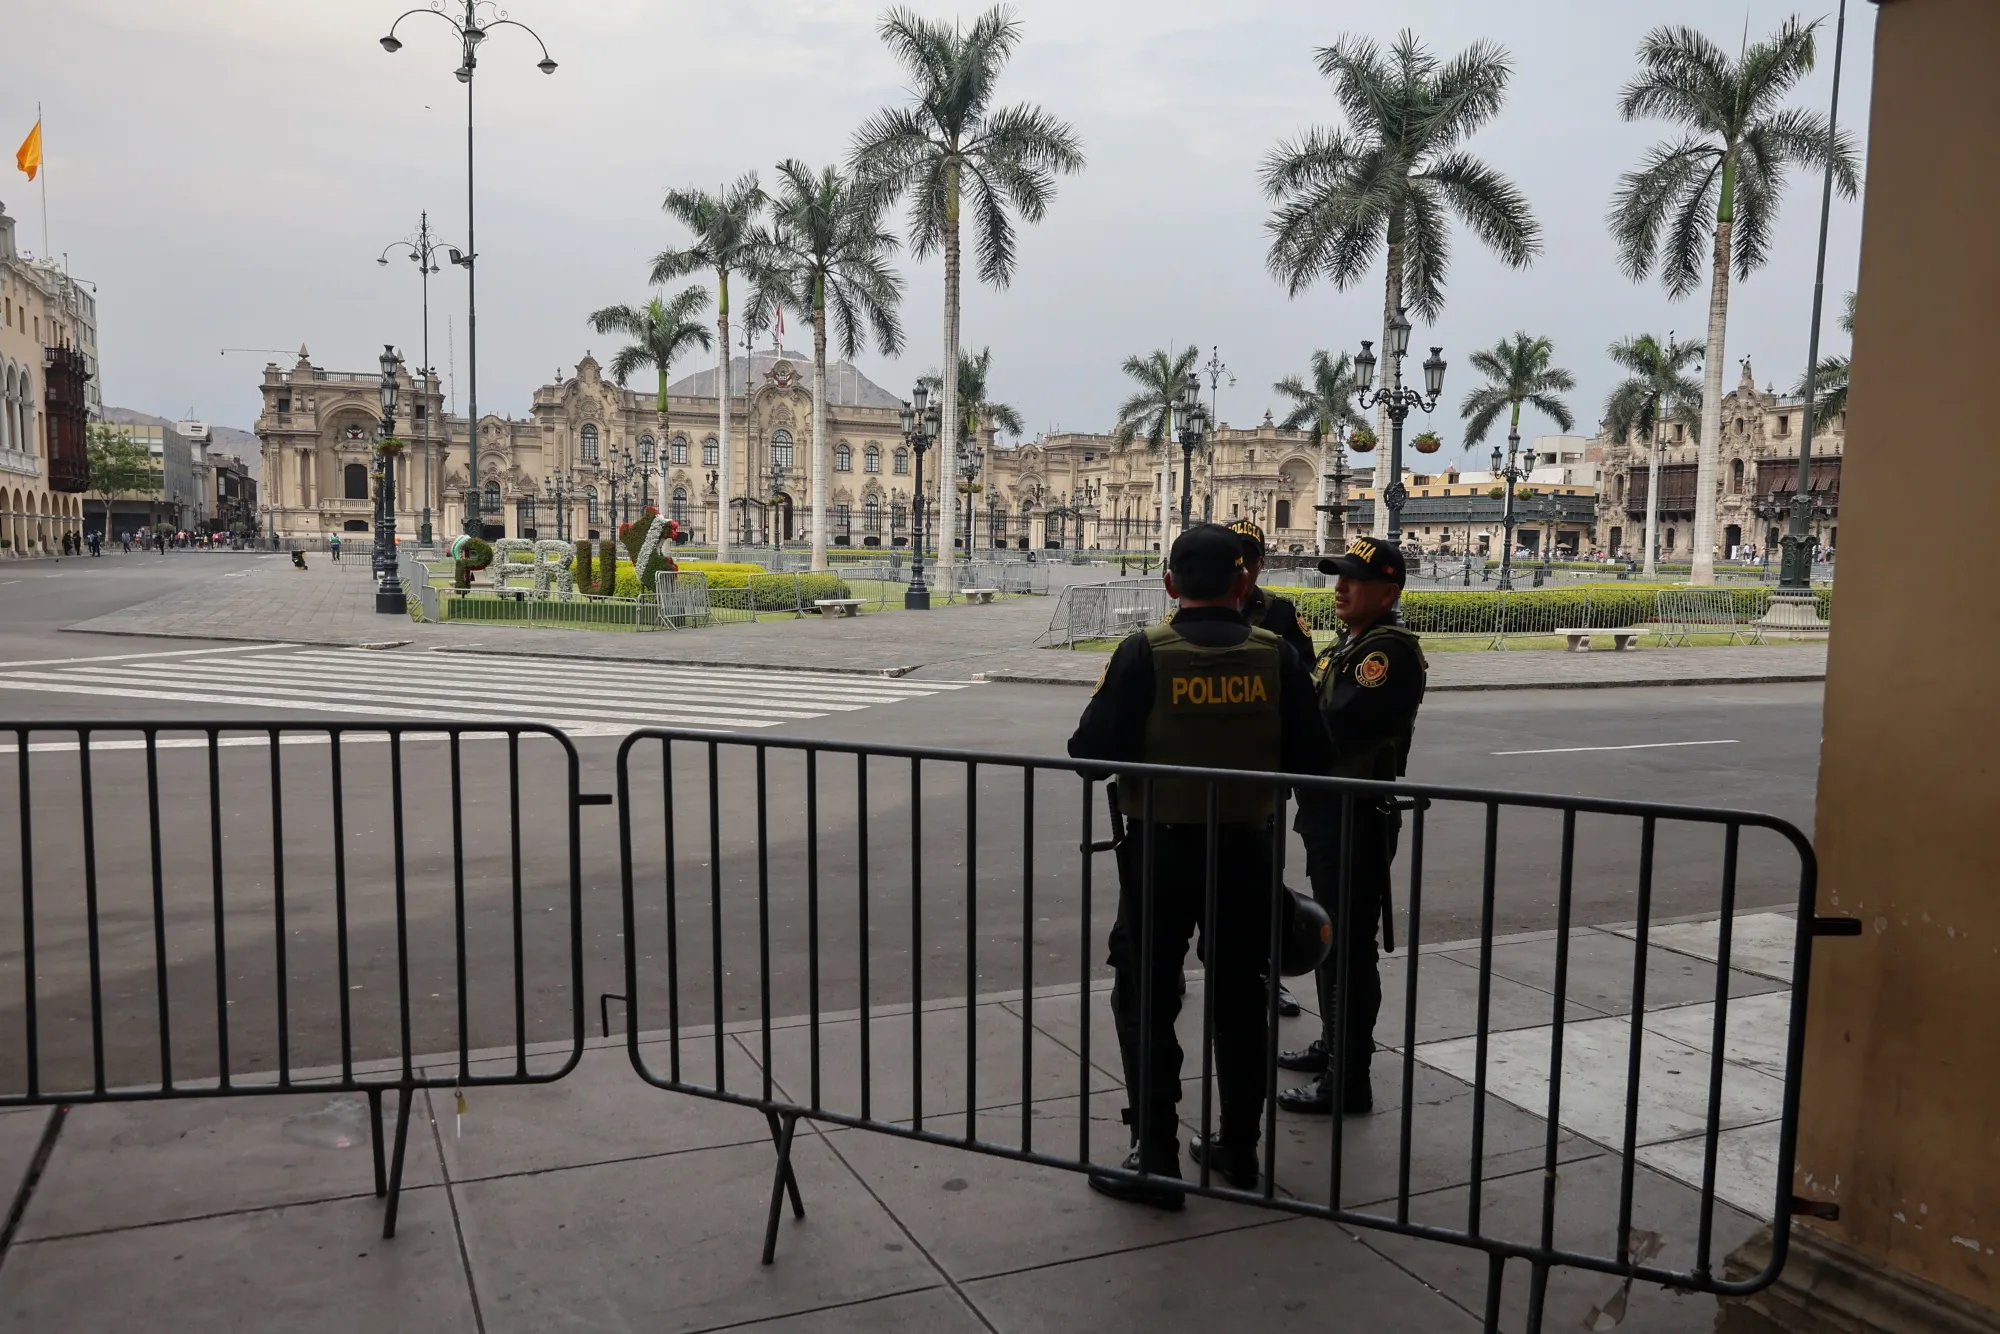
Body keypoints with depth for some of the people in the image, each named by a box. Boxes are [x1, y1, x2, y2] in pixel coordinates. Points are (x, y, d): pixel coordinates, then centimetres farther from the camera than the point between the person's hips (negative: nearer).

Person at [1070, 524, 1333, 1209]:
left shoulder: (1145, 653, -12)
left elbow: (1093, 750, -13)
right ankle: (1239, 1146, 28)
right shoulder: (1275, 656, -5)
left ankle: (1156, 1157, 9)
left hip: (1161, 847, -3)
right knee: (1239, 997, 17)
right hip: (1248, 849, 3)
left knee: (1146, 998, 8)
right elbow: (1313, 760, -4)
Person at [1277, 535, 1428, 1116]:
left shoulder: (1391, 651, -17)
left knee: (1350, 947, -4)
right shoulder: (1349, 645, 15)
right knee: (1331, 937, 20)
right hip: (1328, 809, 10)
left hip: (1360, 817, -10)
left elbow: (1338, 726, -26)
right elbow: (1320, 714, 14)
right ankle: (1335, 1044, 36)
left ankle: (1348, 1081, 4)